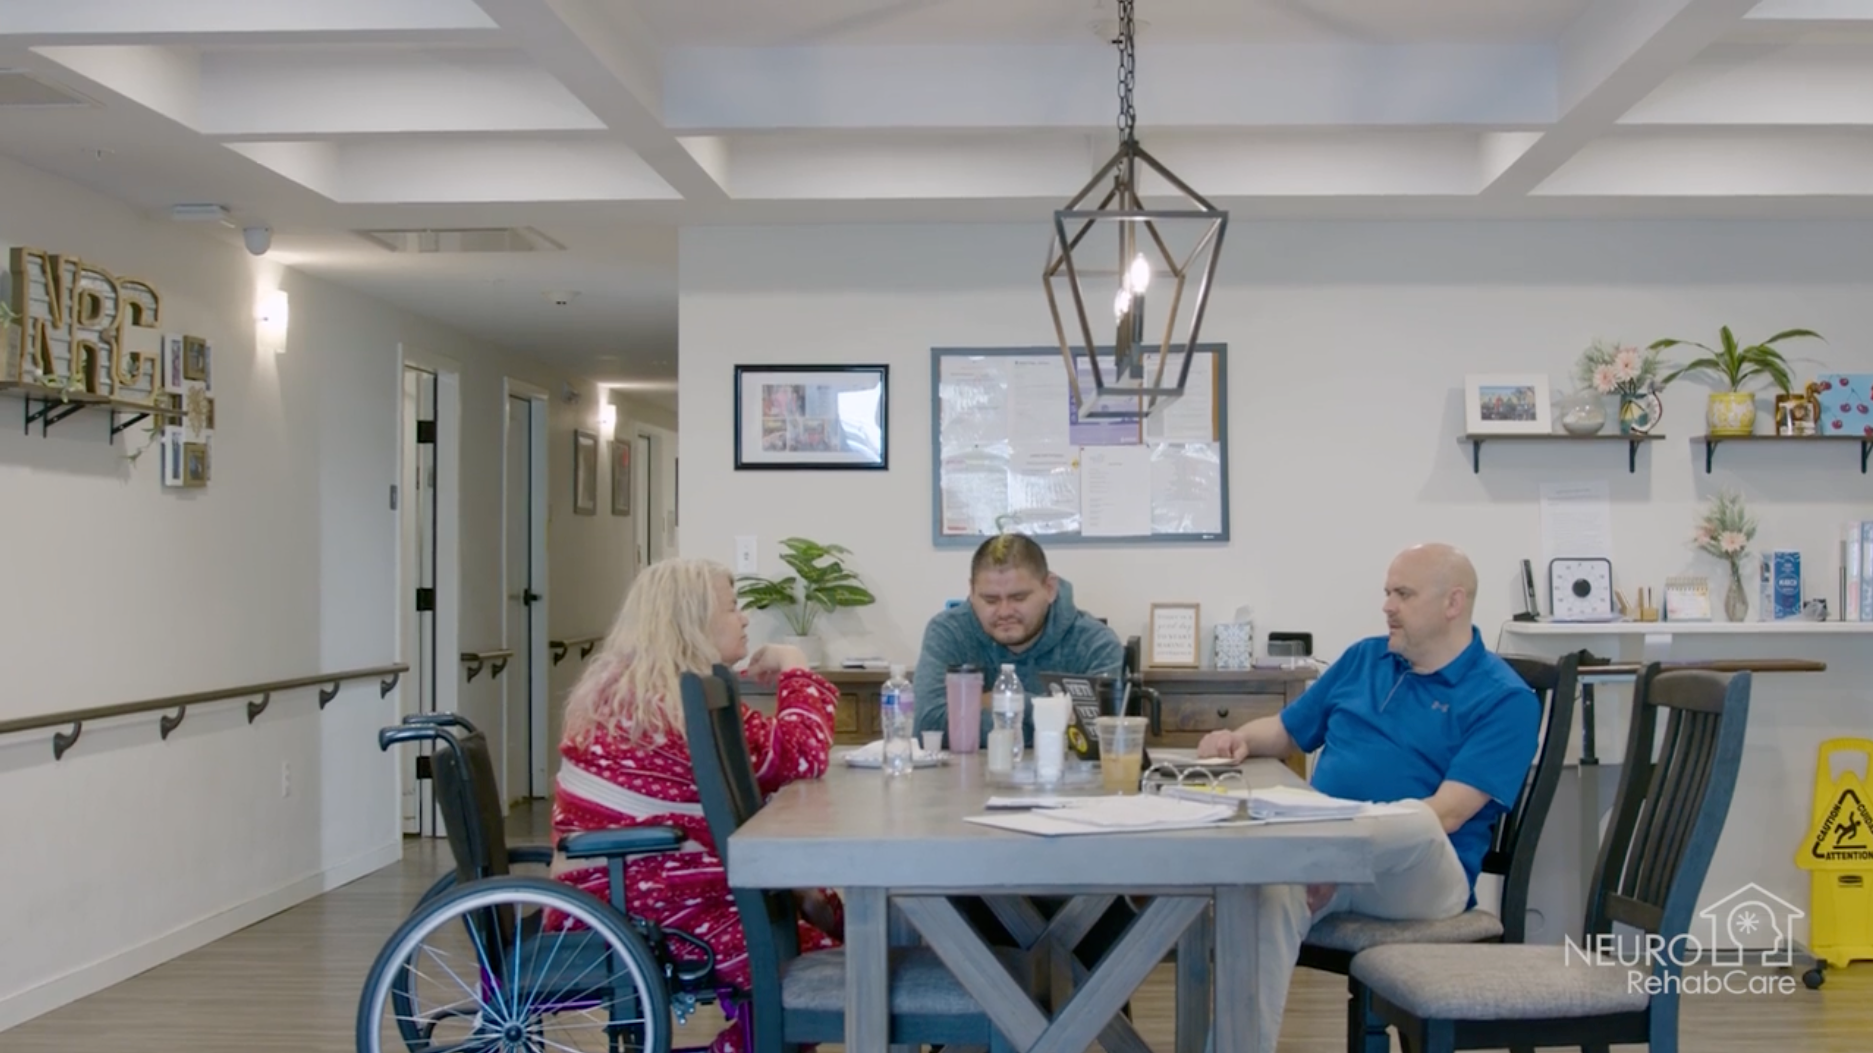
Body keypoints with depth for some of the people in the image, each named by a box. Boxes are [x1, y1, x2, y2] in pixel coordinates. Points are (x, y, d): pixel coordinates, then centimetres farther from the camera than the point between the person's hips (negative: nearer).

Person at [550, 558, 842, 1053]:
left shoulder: (626, 688, 15)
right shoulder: (672, 703, -19)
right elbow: (798, 758, -20)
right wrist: (796, 671, -6)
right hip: (637, 904, -11)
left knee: (822, 910, 10)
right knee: (818, 956, -13)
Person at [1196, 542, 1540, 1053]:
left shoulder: (1503, 697, -1)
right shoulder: (1364, 657, 17)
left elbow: (1447, 813, -13)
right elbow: (1287, 730, 25)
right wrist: (1239, 739, 1)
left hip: (1418, 875, -4)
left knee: (1411, 823, -40)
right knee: (1271, 892, -33)